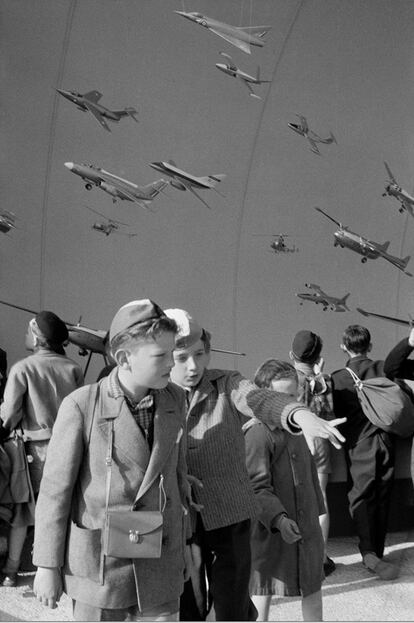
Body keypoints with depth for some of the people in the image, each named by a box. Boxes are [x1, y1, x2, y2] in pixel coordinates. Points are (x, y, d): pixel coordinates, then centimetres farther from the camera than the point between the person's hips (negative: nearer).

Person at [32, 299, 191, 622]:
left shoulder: (175, 400, -1)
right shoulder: (81, 406, -15)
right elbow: (55, 489, -8)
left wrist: (184, 540, 16)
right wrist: (47, 566, -4)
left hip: (161, 567, 4)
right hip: (99, 563, -3)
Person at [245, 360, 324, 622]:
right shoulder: (258, 434, -18)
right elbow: (257, 487, -22)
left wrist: (316, 514, 21)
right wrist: (279, 520, -32)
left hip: (306, 528, 7)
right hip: (270, 529, -7)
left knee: (313, 587, 17)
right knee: (262, 589, 6)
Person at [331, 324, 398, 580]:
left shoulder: (338, 378, -4)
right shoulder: (383, 368, 2)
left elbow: (337, 414, 0)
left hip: (360, 443, -3)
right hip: (385, 439, 3)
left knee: (362, 496, -3)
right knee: (382, 497, 10)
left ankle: (370, 552, -19)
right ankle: (378, 551, 17)